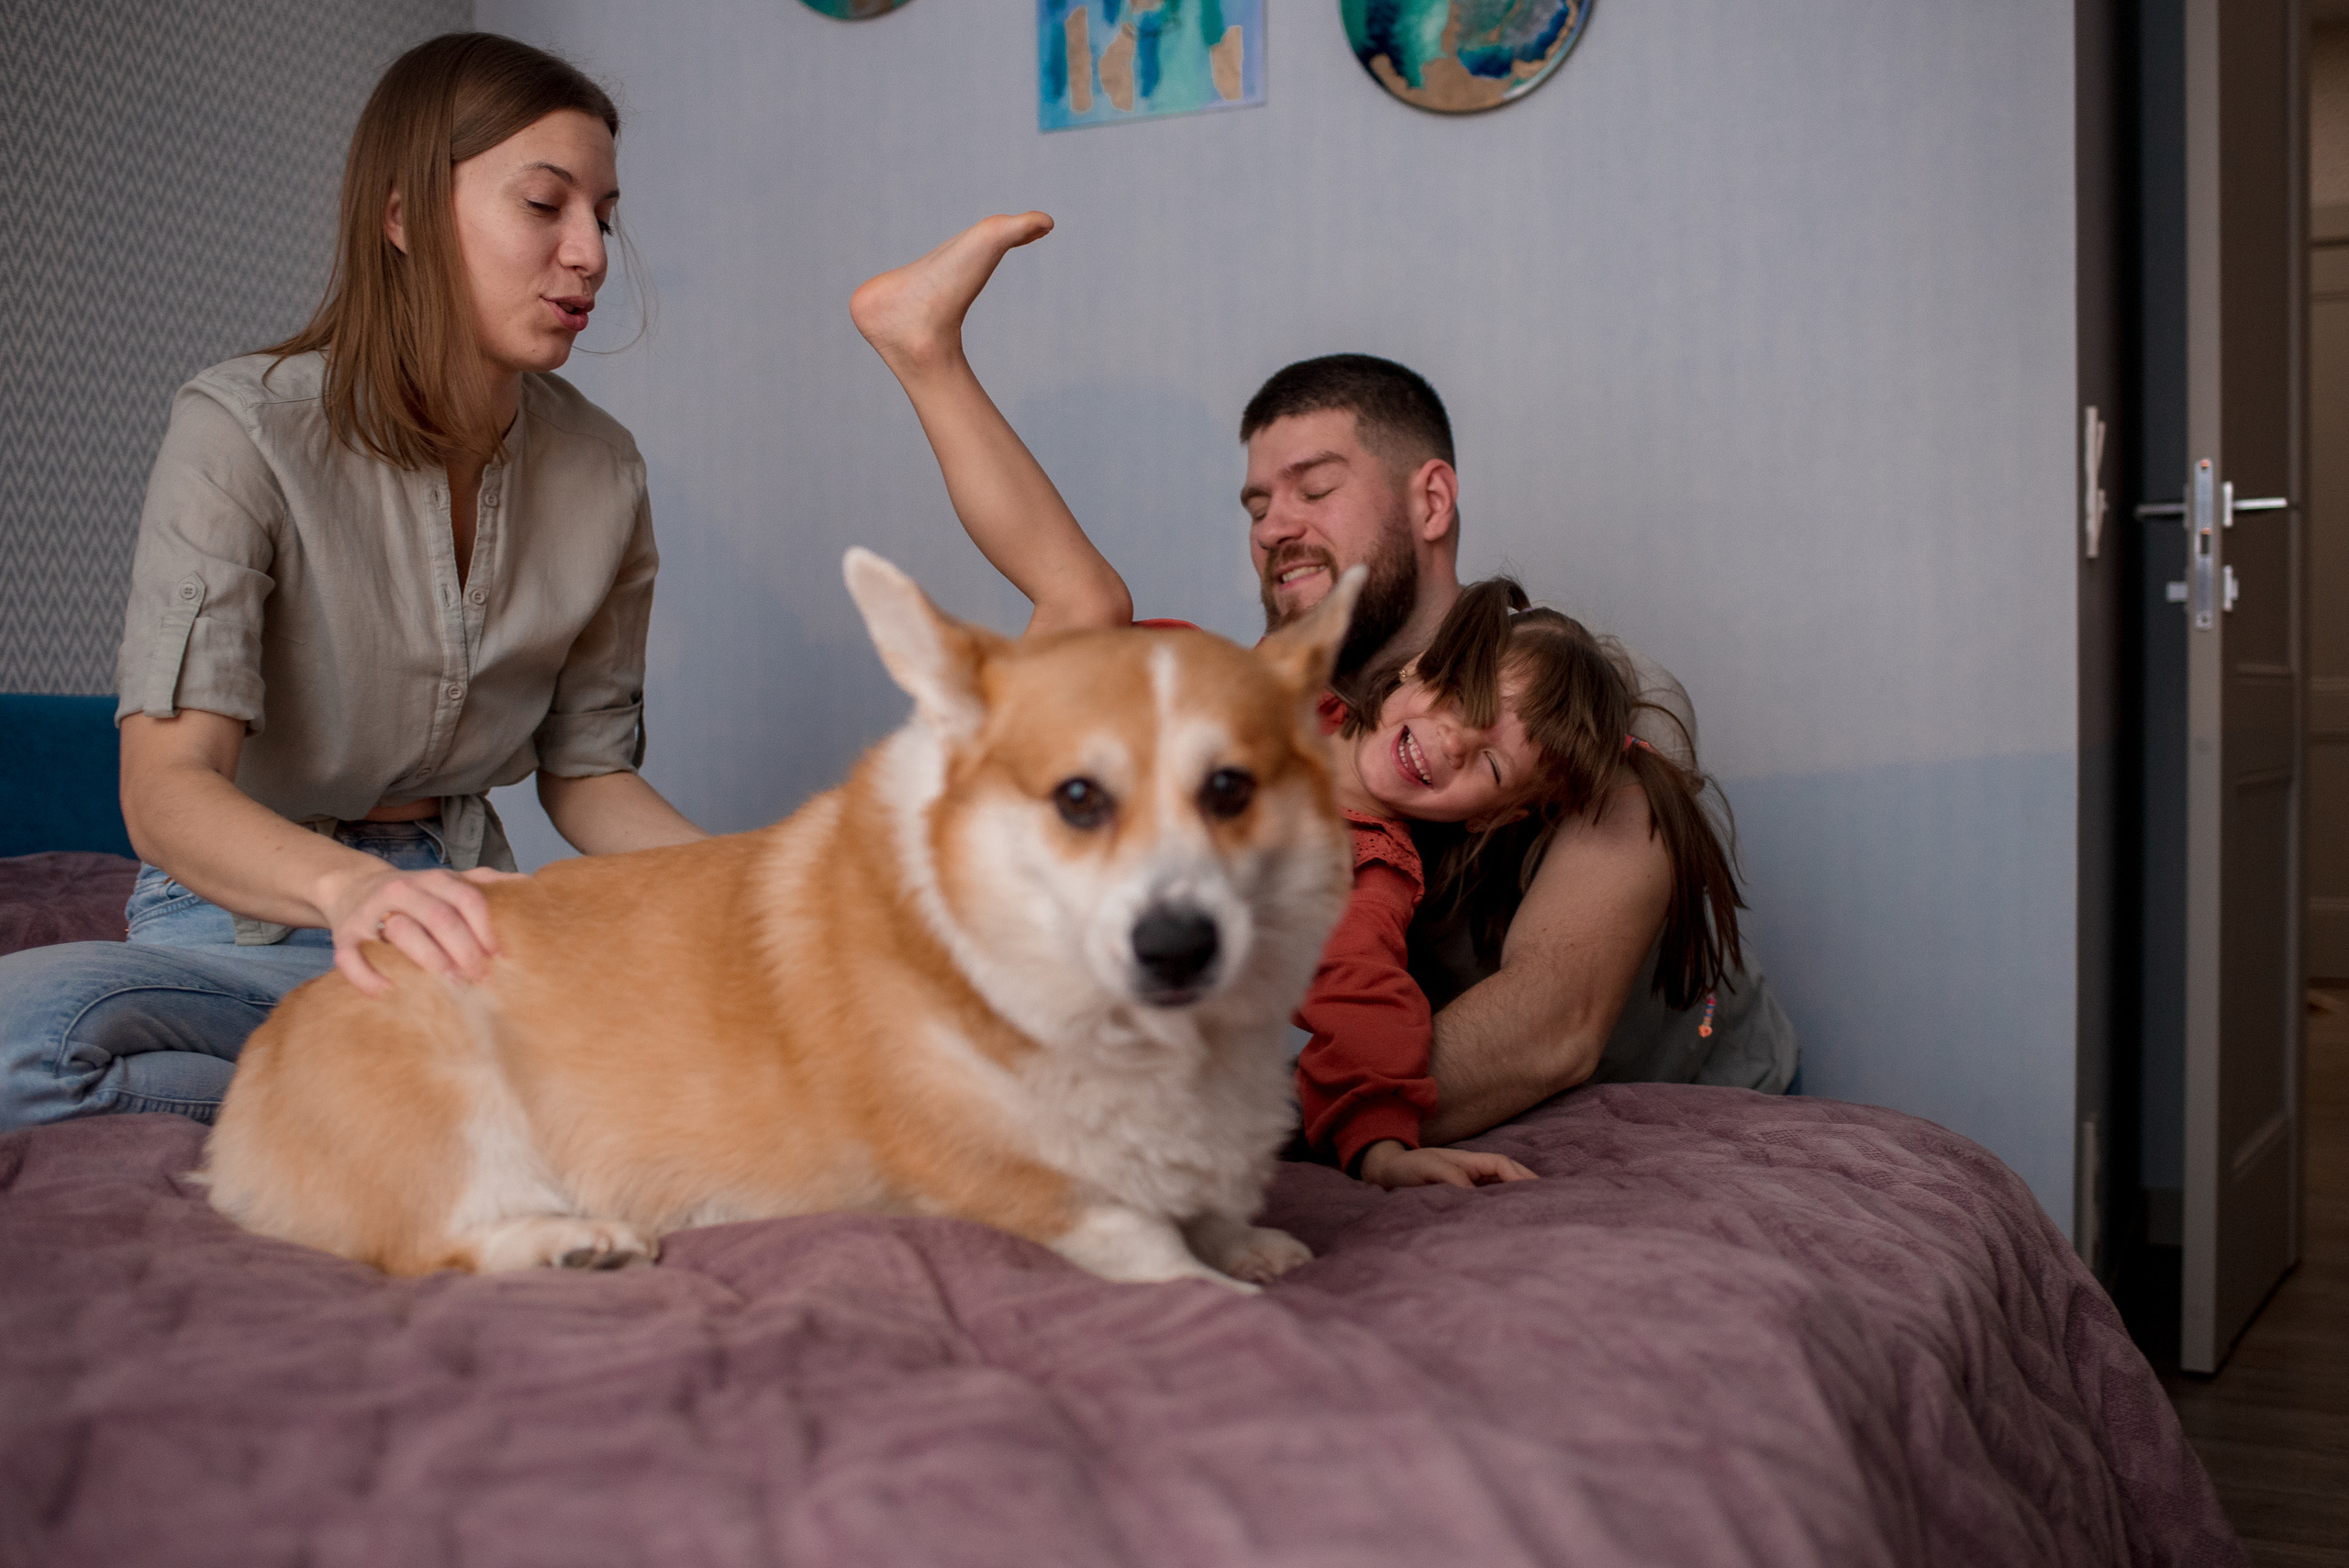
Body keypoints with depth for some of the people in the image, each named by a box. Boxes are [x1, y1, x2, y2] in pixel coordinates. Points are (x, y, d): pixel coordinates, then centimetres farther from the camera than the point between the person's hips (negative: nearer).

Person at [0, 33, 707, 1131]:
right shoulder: (244, 431, -13)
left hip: (463, 919, 3)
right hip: (242, 916, -3)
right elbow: (166, 790, -24)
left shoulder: (601, 471, 2)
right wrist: (349, 887, -45)